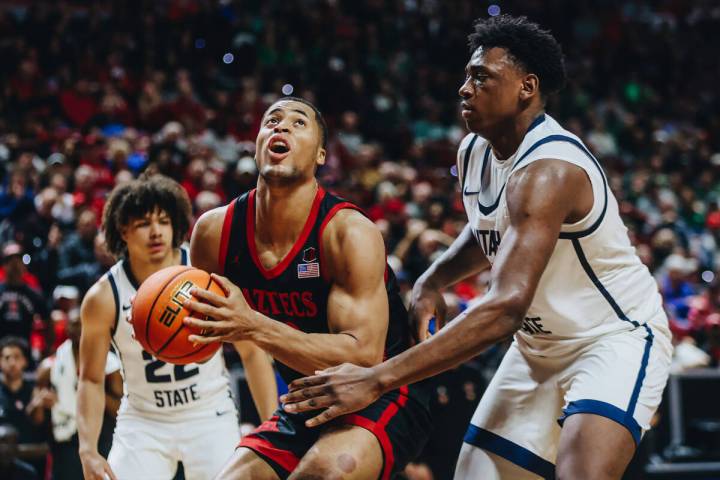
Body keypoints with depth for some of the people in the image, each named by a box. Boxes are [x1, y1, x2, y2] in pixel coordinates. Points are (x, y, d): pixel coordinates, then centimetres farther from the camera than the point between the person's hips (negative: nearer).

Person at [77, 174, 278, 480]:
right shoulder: (103, 298, -12)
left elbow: (251, 353, -6)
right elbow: (91, 380, -2)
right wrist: (88, 451, -13)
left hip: (211, 416, -1)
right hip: (142, 421, 1)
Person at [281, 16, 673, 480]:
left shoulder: (548, 171, -29)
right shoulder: (473, 153, -2)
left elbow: (506, 307, -41)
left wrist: (378, 379, -44)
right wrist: (433, 280, -2)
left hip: (617, 336, -8)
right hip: (540, 346, 8)